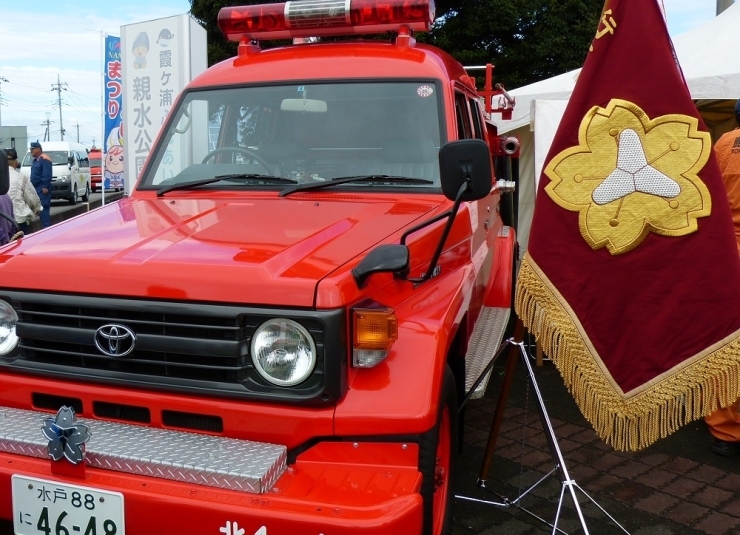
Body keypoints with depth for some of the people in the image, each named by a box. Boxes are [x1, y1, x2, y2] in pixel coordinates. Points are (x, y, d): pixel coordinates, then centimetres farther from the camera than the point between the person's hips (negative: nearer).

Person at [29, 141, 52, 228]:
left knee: (43, 208, -11)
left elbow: (47, 175, -18)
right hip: (37, 188, 10)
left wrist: (45, 187, -23)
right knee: (41, 208, 10)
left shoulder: (44, 159, -12)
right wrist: (32, 187, 20)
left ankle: (46, 227, -11)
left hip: (42, 189, -10)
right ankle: (45, 227, 13)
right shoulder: (35, 160, 18)